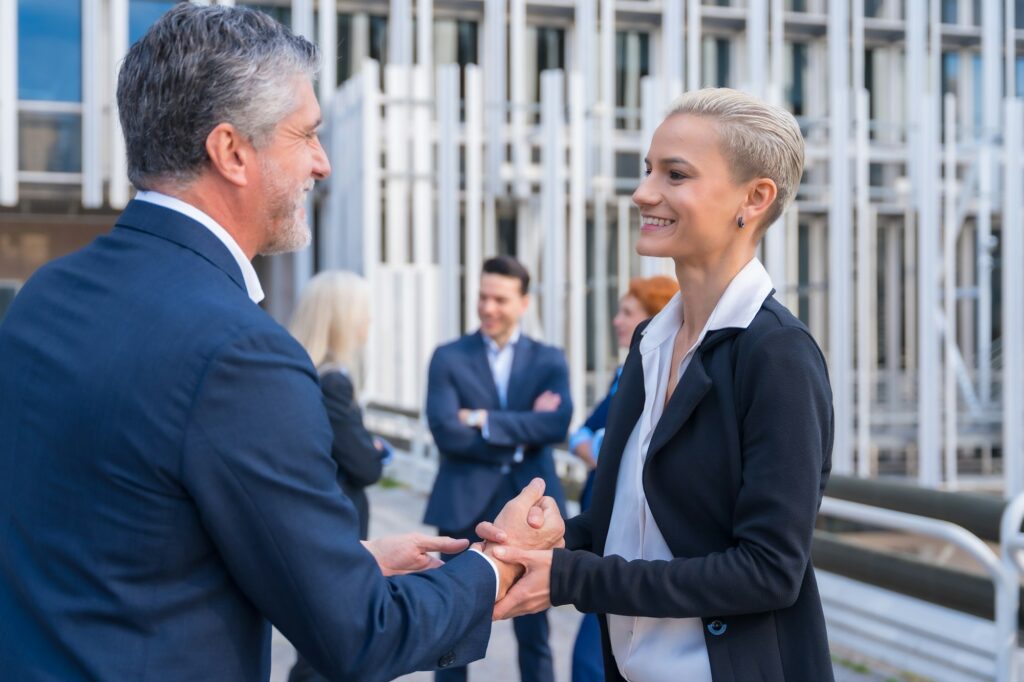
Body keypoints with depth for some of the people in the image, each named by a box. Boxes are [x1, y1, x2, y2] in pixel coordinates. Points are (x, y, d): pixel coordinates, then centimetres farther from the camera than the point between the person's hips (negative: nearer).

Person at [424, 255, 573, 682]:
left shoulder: (549, 361, 5)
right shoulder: (449, 358, 1)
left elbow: (557, 425, -13)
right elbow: (447, 433, -12)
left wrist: (484, 419, -14)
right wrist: (521, 433, -12)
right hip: (466, 508, -1)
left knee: (534, 634, 9)